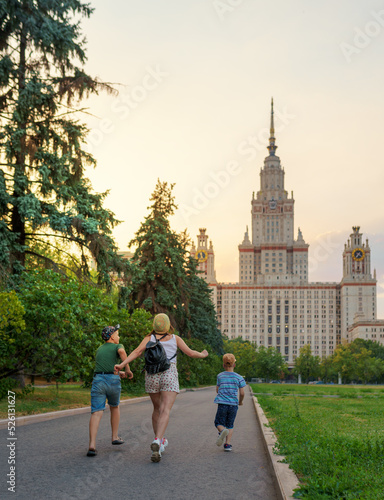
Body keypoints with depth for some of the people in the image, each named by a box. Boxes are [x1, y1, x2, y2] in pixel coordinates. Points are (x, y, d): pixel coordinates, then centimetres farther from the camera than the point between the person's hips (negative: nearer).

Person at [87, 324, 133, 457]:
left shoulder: (99, 350, 26)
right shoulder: (118, 346, 8)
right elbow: (122, 352, -18)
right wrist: (128, 370, -12)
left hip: (98, 381, 2)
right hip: (113, 382, -2)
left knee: (96, 413, -8)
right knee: (114, 407, 26)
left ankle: (92, 446, -25)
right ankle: (115, 437, 32)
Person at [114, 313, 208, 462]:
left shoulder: (149, 338, 9)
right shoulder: (175, 338, 9)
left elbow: (137, 351, -7)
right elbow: (190, 353, 8)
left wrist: (122, 364, -13)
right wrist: (203, 355, 28)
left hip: (152, 375, 3)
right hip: (169, 375, -2)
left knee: (157, 409, 22)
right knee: (165, 411, -13)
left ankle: (159, 441, 30)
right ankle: (157, 442, -35)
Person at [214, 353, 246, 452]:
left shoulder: (220, 376, 3)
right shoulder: (239, 377, 0)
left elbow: (217, 390, 11)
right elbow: (242, 393, -1)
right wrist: (240, 401, 18)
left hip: (222, 404, -1)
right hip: (233, 405, 1)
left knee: (219, 423, 12)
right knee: (230, 425, 14)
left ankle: (222, 431, -21)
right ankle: (227, 444, 0)